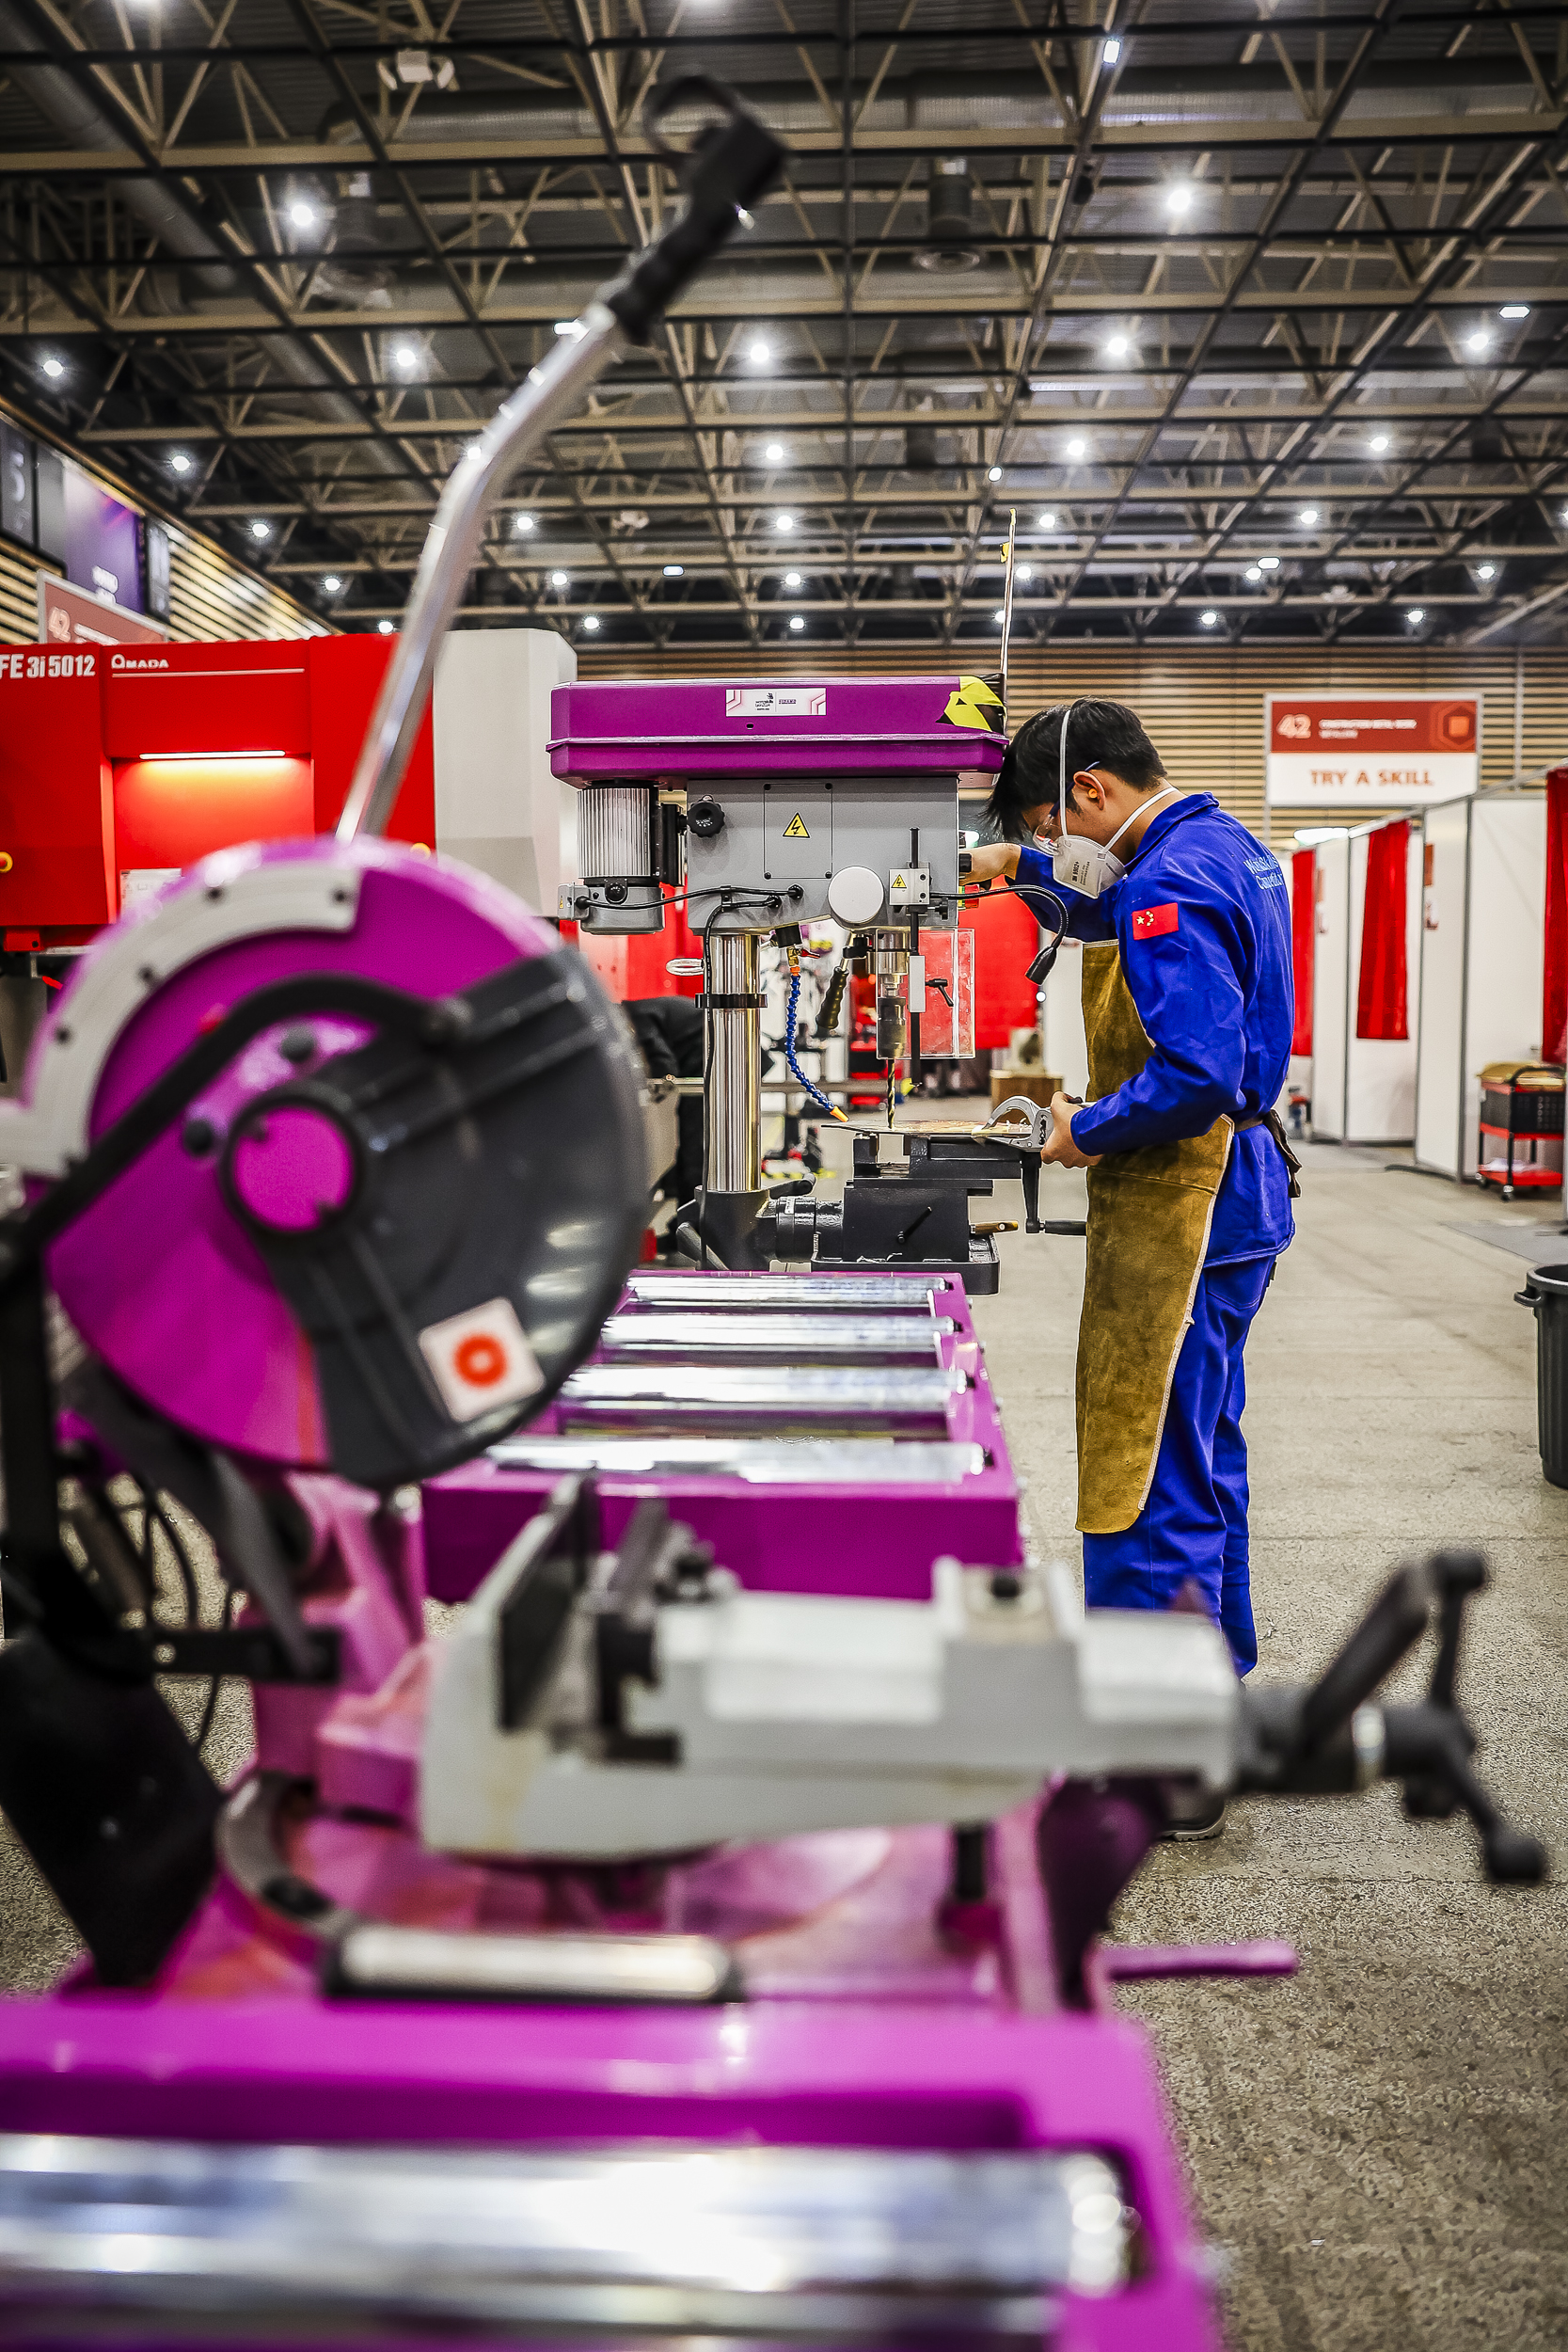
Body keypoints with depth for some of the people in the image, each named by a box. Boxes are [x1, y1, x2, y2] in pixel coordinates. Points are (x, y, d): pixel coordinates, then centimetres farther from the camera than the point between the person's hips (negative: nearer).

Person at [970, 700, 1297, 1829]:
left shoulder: (1173, 884, -19)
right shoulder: (1224, 847, 14)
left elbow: (1196, 1074, -28)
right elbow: (1126, 916, 34)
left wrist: (1085, 1131, -14)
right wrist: (1028, 864, 23)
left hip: (1181, 1209, -11)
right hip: (1228, 1195, 11)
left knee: (1147, 1481, -6)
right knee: (1202, 1454, 20)